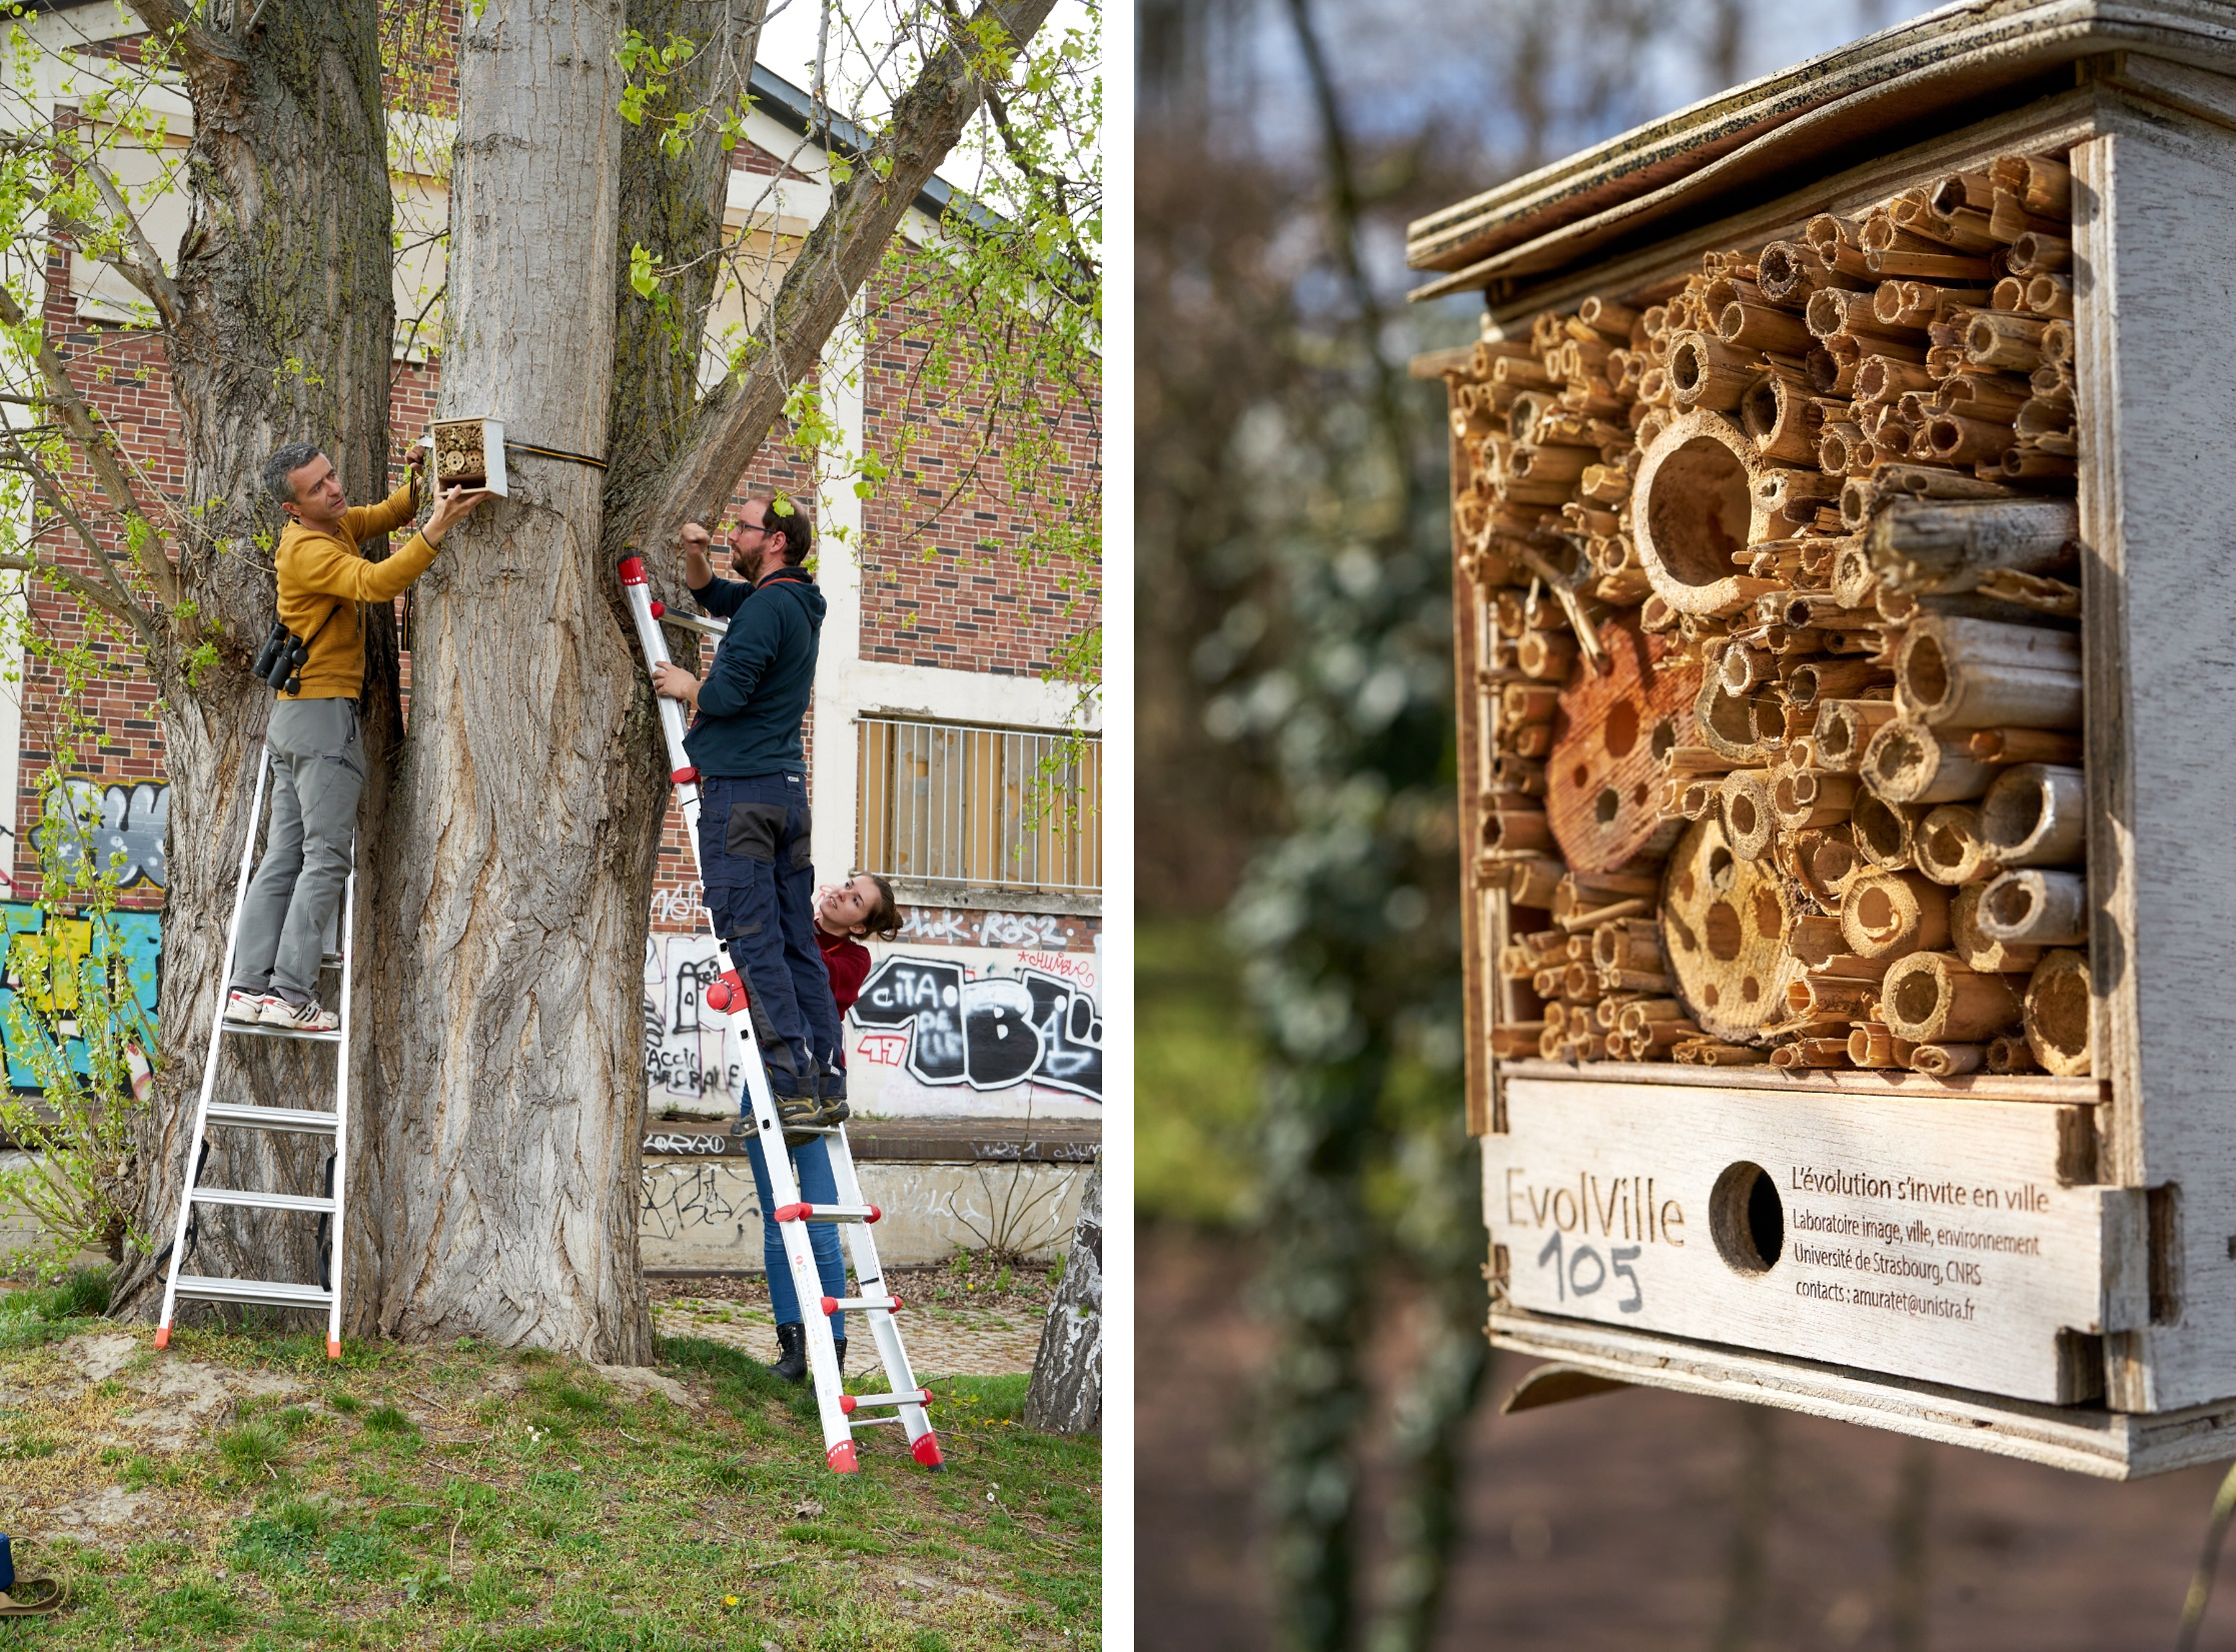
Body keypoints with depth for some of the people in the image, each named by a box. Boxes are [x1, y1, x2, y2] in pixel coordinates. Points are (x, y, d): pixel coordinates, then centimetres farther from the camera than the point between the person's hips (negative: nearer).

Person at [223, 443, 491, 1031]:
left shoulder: (337, 522, 12)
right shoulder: (308, 550, -16)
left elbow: (388, 514, 25)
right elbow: (377, 583, -31)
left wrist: (419, 483, 4)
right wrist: (436, 532, -39)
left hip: (293, 717, 10)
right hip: (323, 713, -10)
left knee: (284, 857, 7)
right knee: (326, 857, -10)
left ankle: (249, 986, 6)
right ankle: (291, 993, -12)